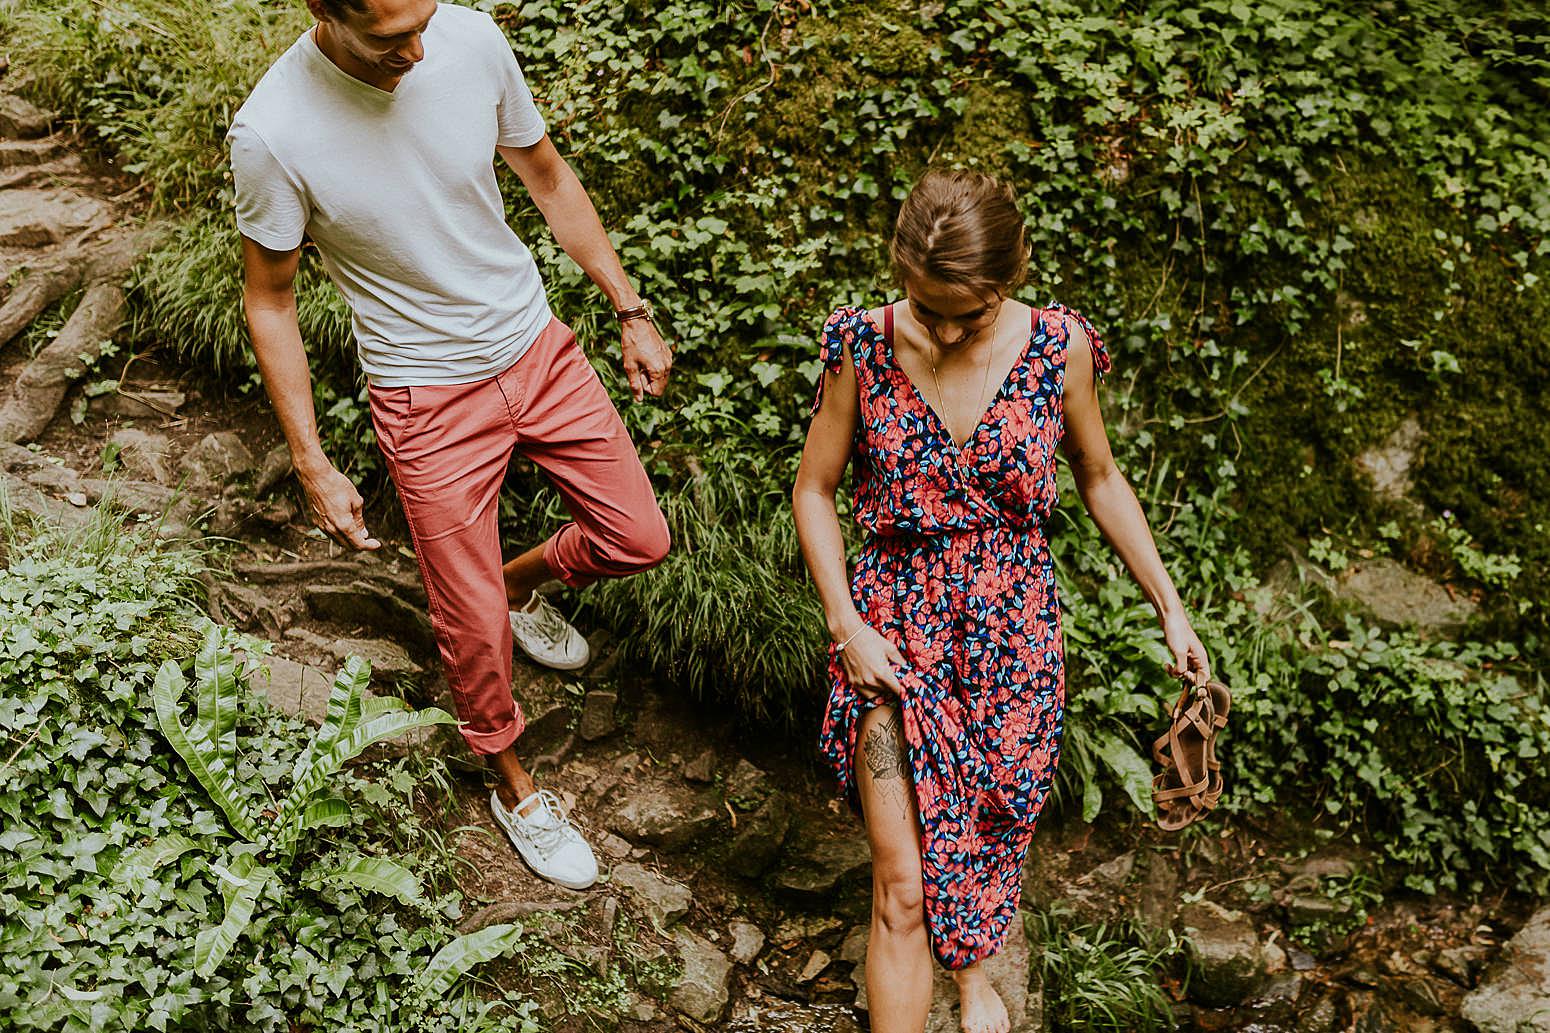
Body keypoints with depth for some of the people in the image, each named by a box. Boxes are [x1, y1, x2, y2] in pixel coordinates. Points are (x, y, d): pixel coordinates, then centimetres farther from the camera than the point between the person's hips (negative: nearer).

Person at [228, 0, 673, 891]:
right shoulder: (273, 133, -24)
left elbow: (548, 178, 2)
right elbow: (269, 299, -10)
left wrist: (632, 311, 5)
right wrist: (314, 465, -9)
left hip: (537, 345, 4)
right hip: (428, 397, -3)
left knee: (639, 539, 10)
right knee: (473, 625, 7)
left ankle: (522, 582, 43)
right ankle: (514, 785, 35)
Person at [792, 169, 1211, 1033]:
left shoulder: (1059, 350, -10)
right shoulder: (866, 348, -12)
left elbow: (1099, 478, 6)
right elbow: (815, 489, -1)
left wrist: (1170, 606, 8)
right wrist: (847, 624, -9)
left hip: (1013, 629, 2)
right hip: (894, 629, -1)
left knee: (991, 827, 18)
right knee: (903, 885, -4)